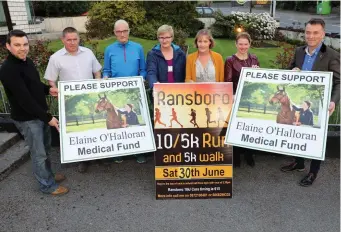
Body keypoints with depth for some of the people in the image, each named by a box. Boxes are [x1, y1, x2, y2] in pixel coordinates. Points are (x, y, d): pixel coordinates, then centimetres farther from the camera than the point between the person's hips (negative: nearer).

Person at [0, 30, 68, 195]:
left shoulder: (27, 61, 5)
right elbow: (24, 99, -26)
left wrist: (48, 89, 1)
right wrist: (48, 117, -24)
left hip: (40, 114, 9)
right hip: (27, 118, -9)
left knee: (45, 148, 22)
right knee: (39, 153, 5)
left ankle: (48, 174, 41)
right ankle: (47, 185, 21)